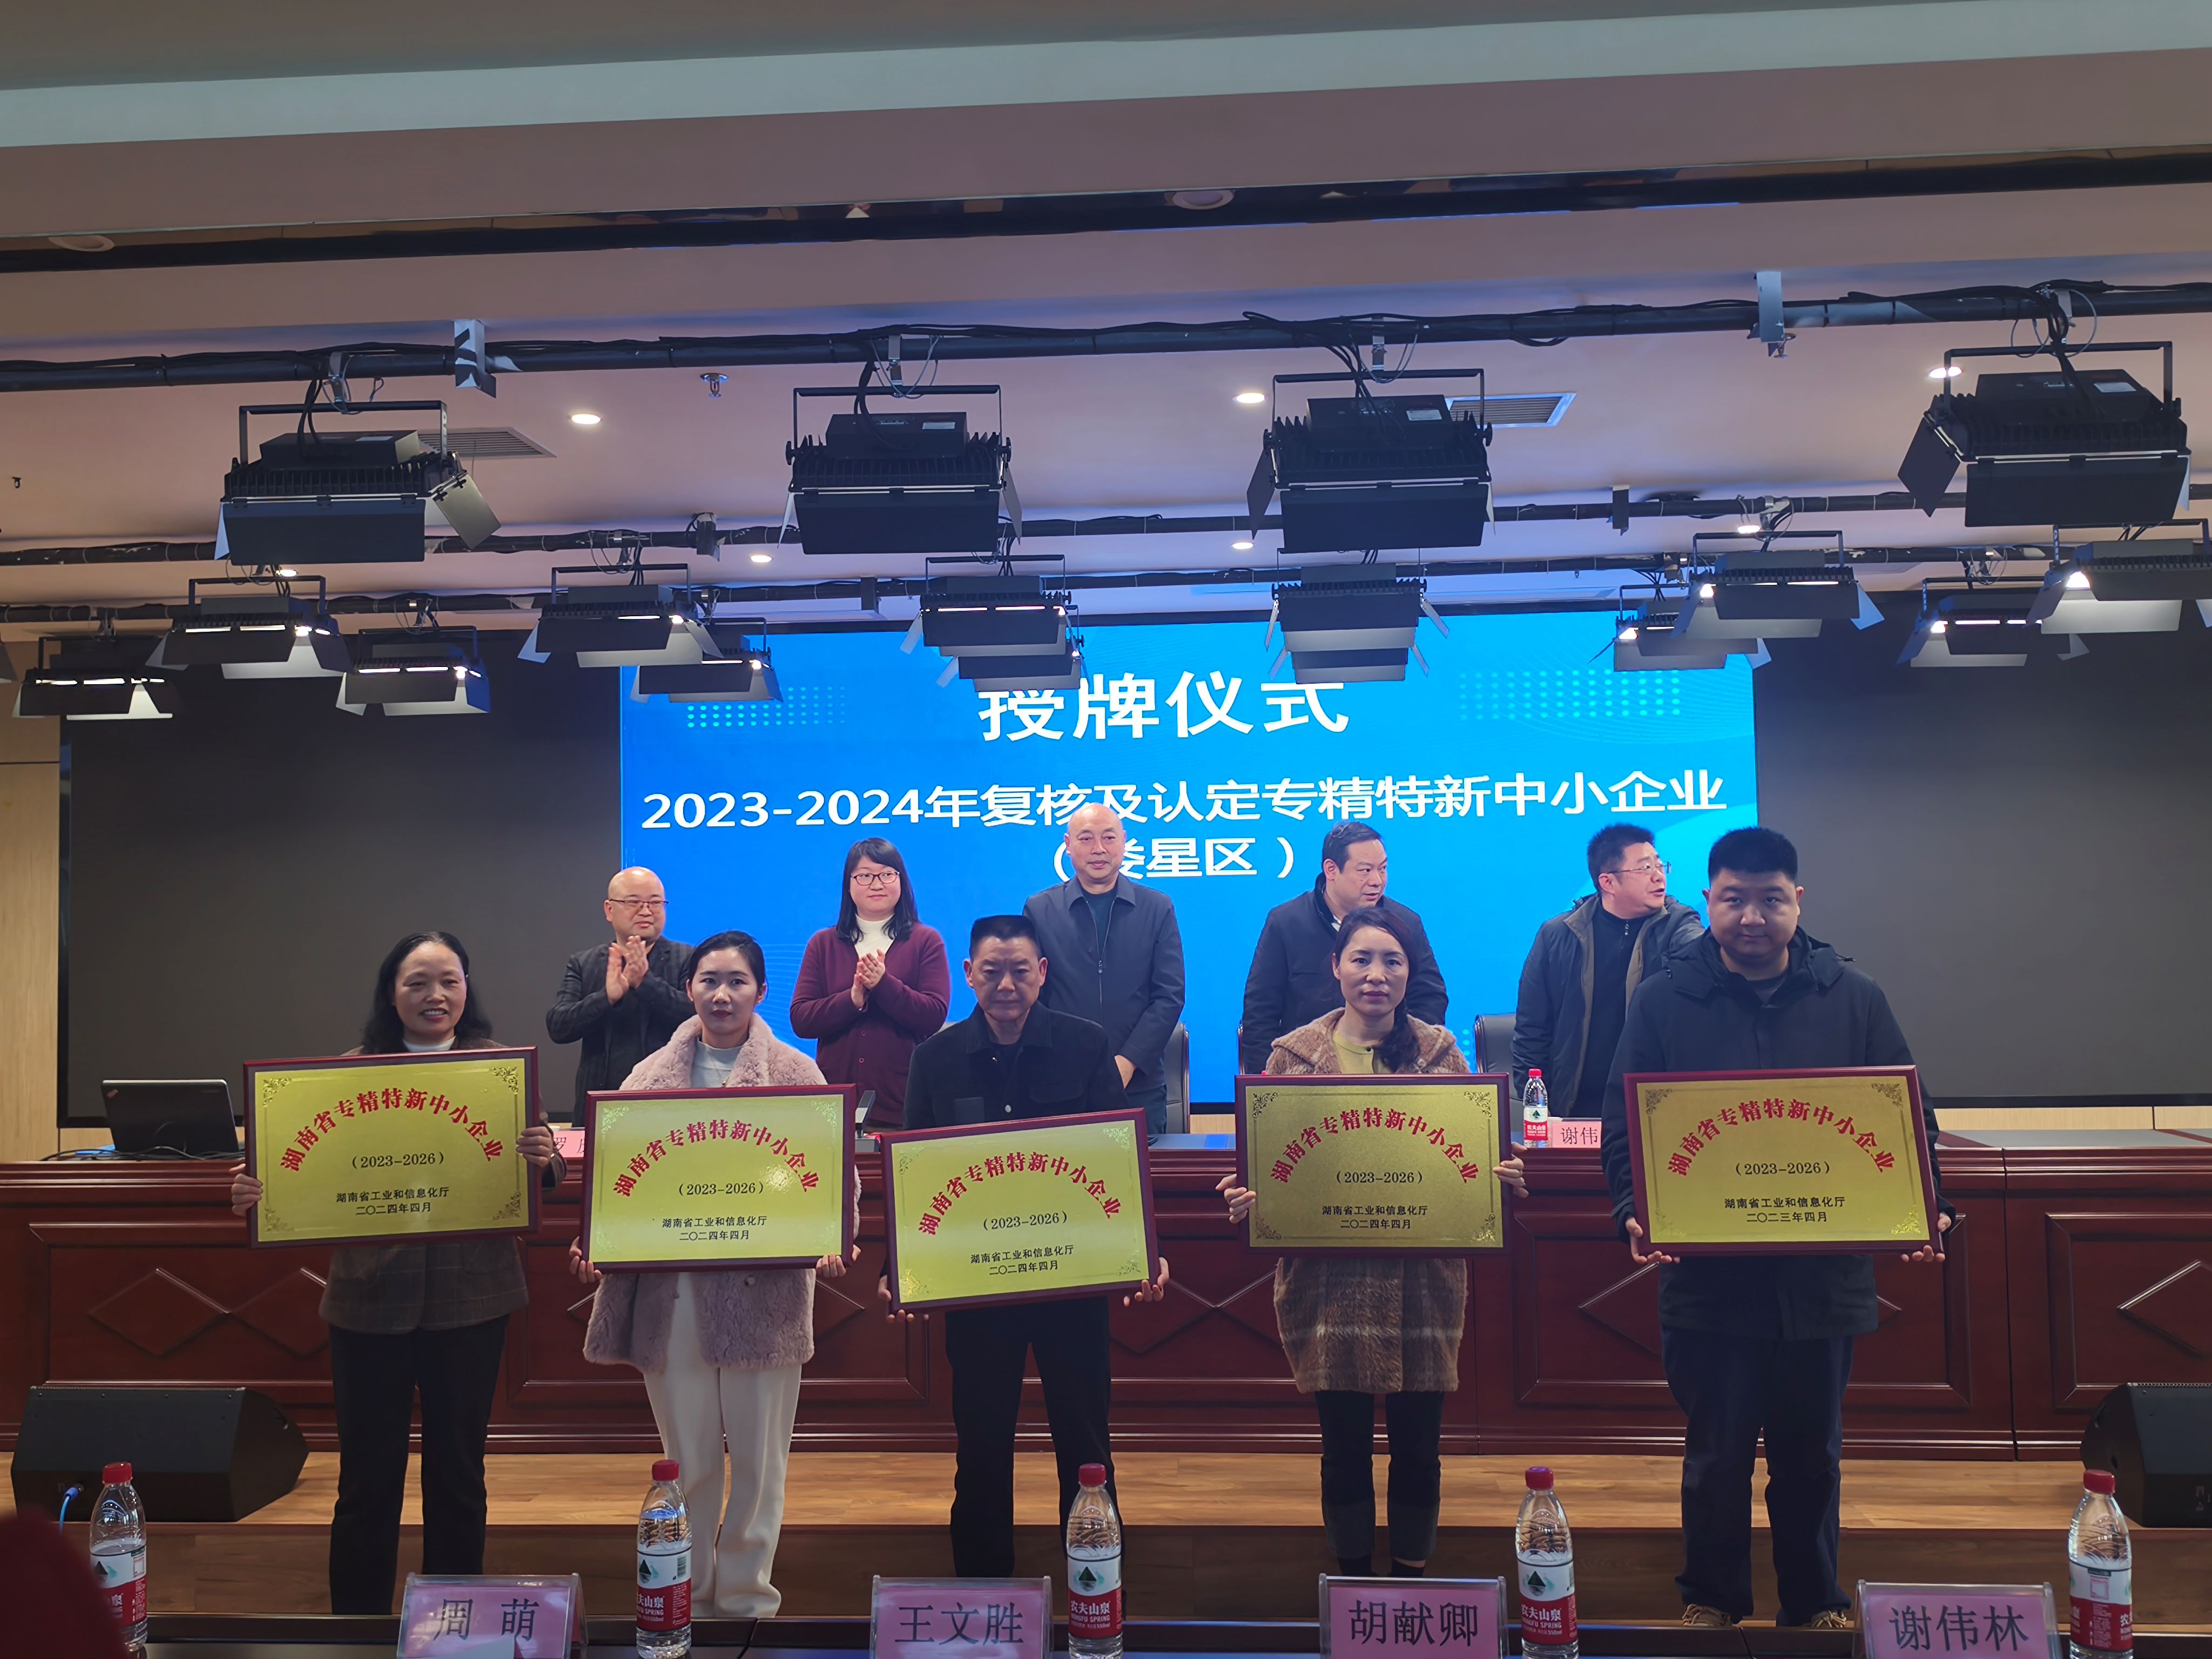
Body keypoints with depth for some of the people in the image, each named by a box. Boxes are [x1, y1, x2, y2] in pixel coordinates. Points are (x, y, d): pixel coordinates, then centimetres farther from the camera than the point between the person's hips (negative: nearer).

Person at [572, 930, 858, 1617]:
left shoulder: (797, 1075, 4)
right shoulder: (651, 1075, 11)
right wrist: (591, 1246, -8)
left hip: (764, 1289, -2)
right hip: (670, 1289, 2)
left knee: (758, 1454, 7)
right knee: (687, 1455, 12)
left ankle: (746, 1594, 23)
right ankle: (684, 1591, 28)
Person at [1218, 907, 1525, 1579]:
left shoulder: (1439, 1052, 6)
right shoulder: (1294, 1054, 3)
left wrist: (1500, 1178, -14)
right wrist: (1247, 1198, -15)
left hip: (1423, 1279, 1)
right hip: (1328, 1281, -1)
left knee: (1417, 1443, 8)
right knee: (1345, 1445, 8)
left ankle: (1410, 1586, 28)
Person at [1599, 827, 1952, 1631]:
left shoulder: (1854, 999, 4)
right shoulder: (1663, 999, -1)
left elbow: (1908, 1118, 6)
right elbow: (1623, 1122, -3)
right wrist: (1634, 1211, -18)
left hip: (1823, 1275, 2)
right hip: (1706, 1274, -2)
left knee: (1812, 1454, 16)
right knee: (1717, 1454, 8)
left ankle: (1816, 1603, 34)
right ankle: (1710, 1601, 27)